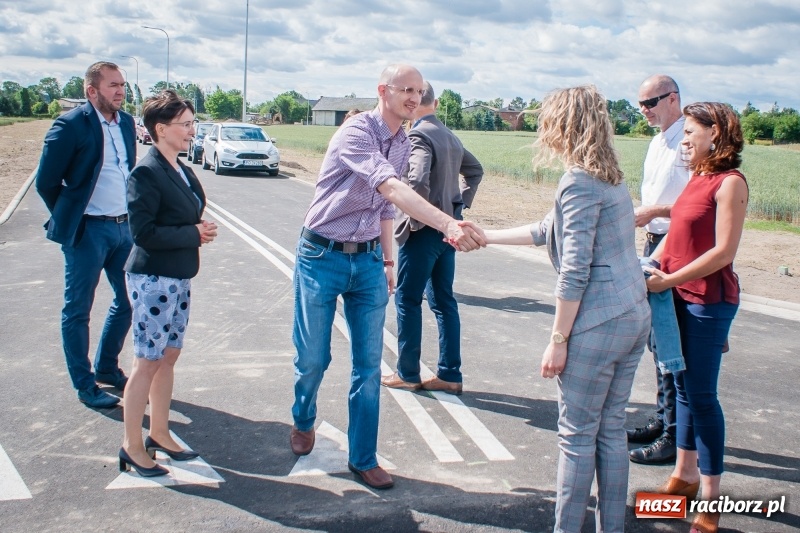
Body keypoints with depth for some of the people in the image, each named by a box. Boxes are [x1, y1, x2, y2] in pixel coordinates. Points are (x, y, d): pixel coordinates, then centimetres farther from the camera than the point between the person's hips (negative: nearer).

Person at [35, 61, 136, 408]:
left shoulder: (127, 123, 7)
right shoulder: (71, 125, -13)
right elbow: (46, 182, -9)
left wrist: (131, 214, 13)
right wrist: (69, 220, 0)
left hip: (124, 226, 7)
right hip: (87, 231, -7)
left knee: (128, 300, 15)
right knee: (78, 310, 6)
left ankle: (107, 368, 34)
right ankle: (85, 385, 19)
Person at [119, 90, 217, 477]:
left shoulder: (183, 172, 10)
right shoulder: (146, 173, -16)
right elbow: (143, 233, -21)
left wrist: (202, 230, 0)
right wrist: (194, 233, -16)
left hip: (179, 279, 9)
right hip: (152, 281, -8)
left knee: (169, 357, 16)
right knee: (147, 363, 1)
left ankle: (159, 434, 29)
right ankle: (132, 446, 15)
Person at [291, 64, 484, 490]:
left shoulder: (403, 145, 6)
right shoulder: (356, 131, -18)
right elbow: (391, 188, -35)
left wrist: (387, 260, 17)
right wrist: (448, 225, -47)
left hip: (367, 260, 6)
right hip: (322, 258, -6)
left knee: (369, 365, 6)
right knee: (313, 357, 7)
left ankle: (362, 458, 19)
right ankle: (303, 422, 39)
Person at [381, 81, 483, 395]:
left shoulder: (418, 136, -15)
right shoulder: (451, 137, 11)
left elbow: (417, 180, -29)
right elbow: (475, 170, 24)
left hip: (422, 229, -8)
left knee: (407, 300, 4)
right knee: (444, 301, 11)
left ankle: (407, 374, 13)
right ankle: (449, 375, 16)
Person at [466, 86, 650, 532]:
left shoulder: (579, 183, -14)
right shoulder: (611, 177, 15)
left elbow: (574, 271, -19)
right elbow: (544, 232, 23)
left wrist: (558, 340, -13)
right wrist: (483, 236, 28)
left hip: (597, 325, -9)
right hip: (635, 318, 9)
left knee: (577, 435, 4)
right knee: (612, 429, 16)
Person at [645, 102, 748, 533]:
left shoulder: (730, 182, -13)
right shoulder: (697, 178, 12)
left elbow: (724, 251, -19)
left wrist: (669, 280, -18)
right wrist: (648, 267, 1)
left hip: (709, 299, -8)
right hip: (680, 296, 8)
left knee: (701, 394, -2)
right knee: (685, 388, 15)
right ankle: (684, 476, 29)